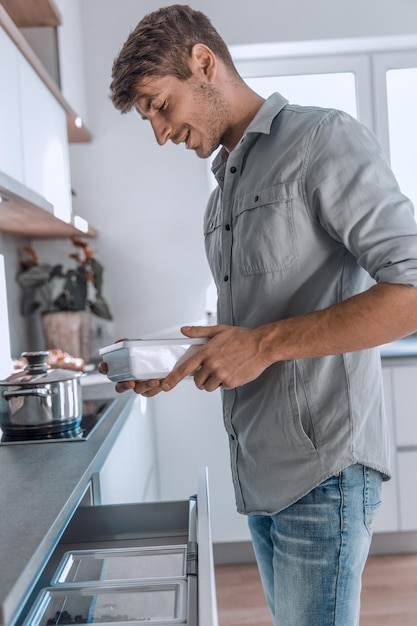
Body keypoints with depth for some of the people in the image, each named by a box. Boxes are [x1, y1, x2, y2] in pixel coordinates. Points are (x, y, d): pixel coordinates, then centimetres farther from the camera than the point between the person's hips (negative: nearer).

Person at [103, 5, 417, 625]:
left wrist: (265, 344, -21)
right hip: (259, 476, 8)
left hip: (322, 473, -8)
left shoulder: (323, 138, -9)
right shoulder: (222, 196, 17)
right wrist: (174, 367, 5)